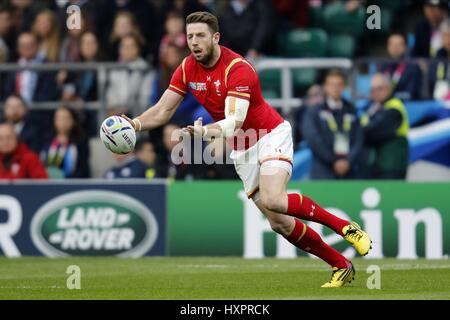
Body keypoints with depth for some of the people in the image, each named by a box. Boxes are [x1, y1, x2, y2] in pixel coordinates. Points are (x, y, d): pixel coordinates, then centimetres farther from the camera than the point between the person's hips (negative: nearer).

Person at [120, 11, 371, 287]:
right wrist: (133, 124, -20)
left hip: (270, 135, -6)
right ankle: (341, 266, 9)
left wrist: (206, 131, -53)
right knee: (278, 223, -2)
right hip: (242, 150, 6)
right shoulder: (187, 69, -4)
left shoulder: (238, 69, -24)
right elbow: (162, 112, -1)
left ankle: (345, 226, -14)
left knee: (273, 200, -31)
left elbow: (234, 121, -34)